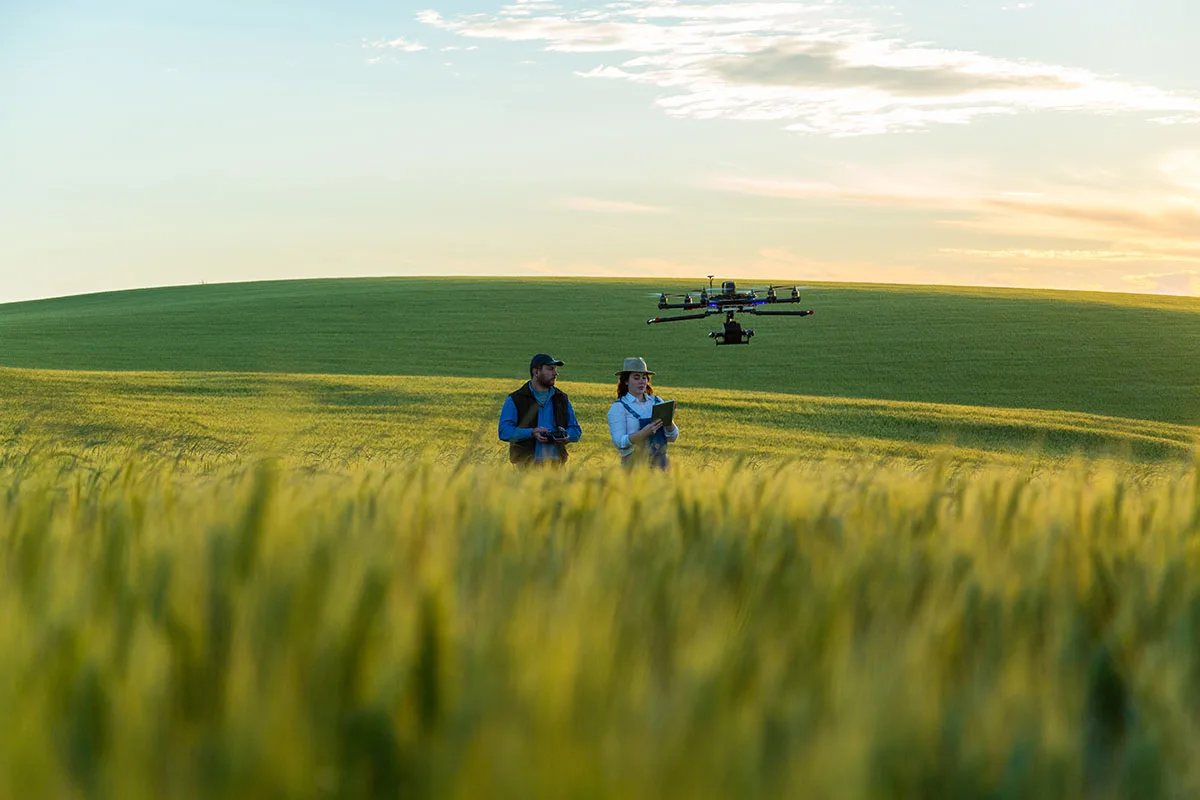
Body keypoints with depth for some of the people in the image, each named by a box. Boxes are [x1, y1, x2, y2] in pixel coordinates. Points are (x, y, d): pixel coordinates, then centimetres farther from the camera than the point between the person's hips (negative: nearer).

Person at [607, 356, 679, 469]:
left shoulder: (657, 401, 12)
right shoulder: (618, 407, 0)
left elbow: (673, 437, 11)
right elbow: (619, 442, -11)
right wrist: (645, 432, -23)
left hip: (660, 463, 4)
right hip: (634, 463, -4)